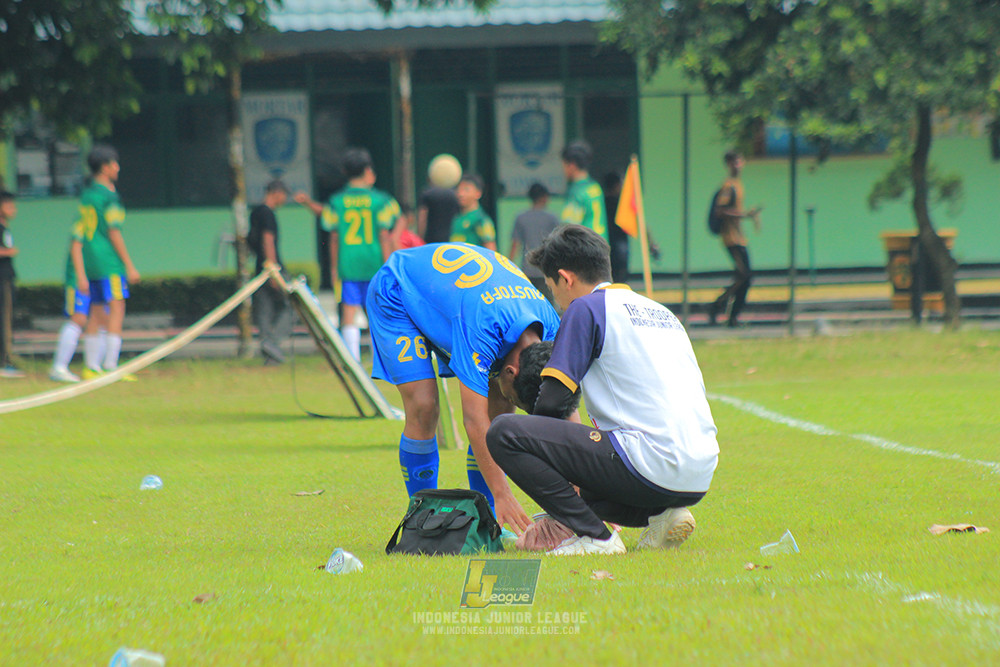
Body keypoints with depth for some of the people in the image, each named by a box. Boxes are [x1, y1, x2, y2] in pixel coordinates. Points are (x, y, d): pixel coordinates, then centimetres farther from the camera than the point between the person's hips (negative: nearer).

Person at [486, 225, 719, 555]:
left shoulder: (586, 308, 1)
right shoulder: (659, 311, 25)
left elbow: (553, 403, -4)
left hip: (653, 470, -9)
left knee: (504, 432, -8)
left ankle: (595, 537, -11)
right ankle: (661, 513, 9)